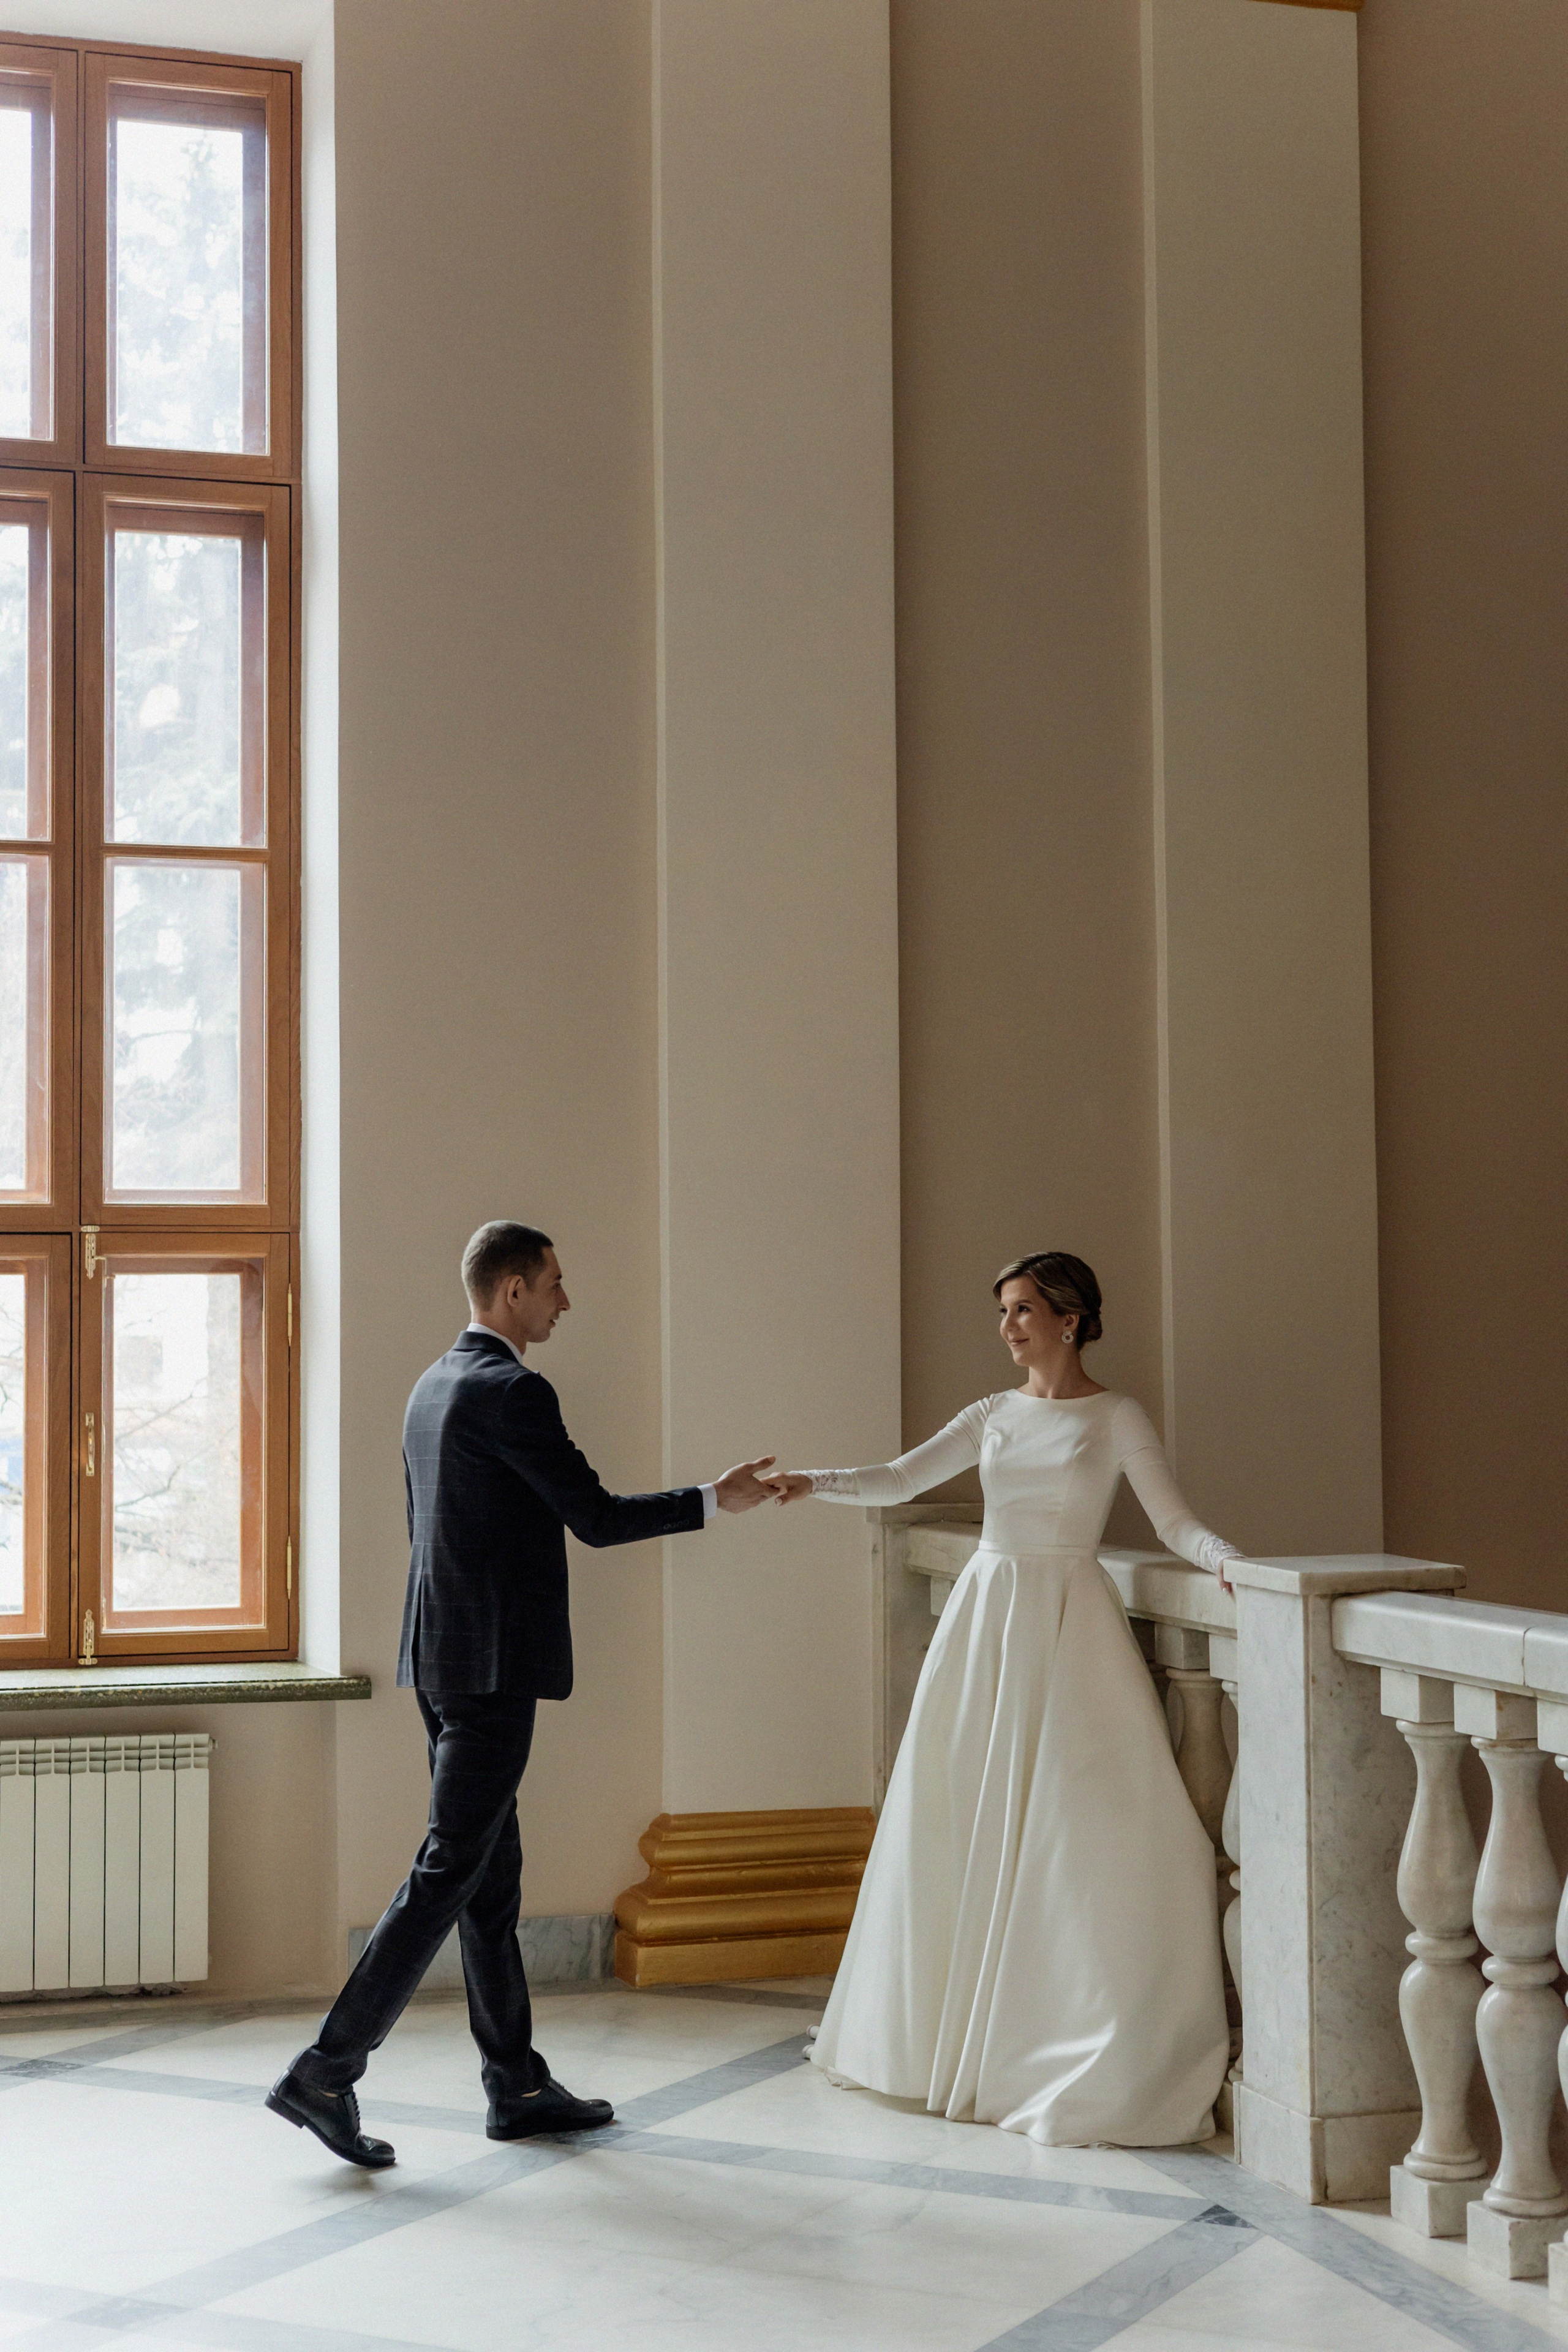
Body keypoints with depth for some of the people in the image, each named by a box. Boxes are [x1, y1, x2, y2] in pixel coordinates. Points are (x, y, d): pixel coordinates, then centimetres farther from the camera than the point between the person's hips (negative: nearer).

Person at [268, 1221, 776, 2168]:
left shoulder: (435, 1385, 14)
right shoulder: (513, 1392, -15)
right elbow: (596, 1517, -14)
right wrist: (715, 1500, -3)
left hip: (442, 1656, 10)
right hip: (493, 1664, -10)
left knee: (493, 1873, 13)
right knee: (450, 1871, -6)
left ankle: (518, 2085, 20)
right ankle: (328, 2071, -6)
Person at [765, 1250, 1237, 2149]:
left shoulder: (1118, 1419, 0)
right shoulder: (994, 1415, 11)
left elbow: (1177, 1521, -4)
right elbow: (899, 1480, 4)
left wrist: (1232, 1562, -23)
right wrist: (814, 1483, -12)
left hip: (1070, 1624, -4)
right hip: (985, 1615, 4)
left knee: (1081, 1831, -10)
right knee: (962, 1828, 6)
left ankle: (1114, 2060, -1)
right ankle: (951, 2038, 19)